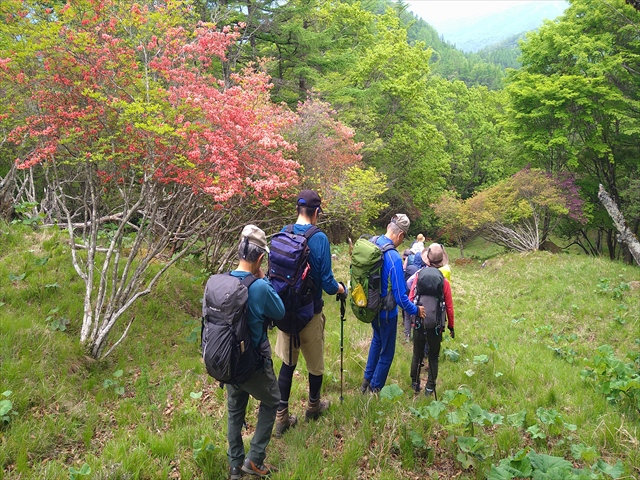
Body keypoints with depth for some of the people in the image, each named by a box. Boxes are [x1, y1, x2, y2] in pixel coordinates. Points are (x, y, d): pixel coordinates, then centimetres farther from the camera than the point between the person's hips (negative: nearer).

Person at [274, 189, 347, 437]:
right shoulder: (319, 238, -18)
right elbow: (327, 283, -17)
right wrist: (342, 290, 4)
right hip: (310, 312, -4)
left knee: (288, 362, 15)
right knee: (315, 362, 17)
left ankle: (281, 417, 19)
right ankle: (314, 407, 38)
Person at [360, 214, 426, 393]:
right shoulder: (394, 258, -30)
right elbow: (400, 297, -26)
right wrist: (415, 310, -9)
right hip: (386, 311, -7)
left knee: (377, 340, 30)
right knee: (387, 352, 14)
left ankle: (367, 381, 39)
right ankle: (374, 389, 29)